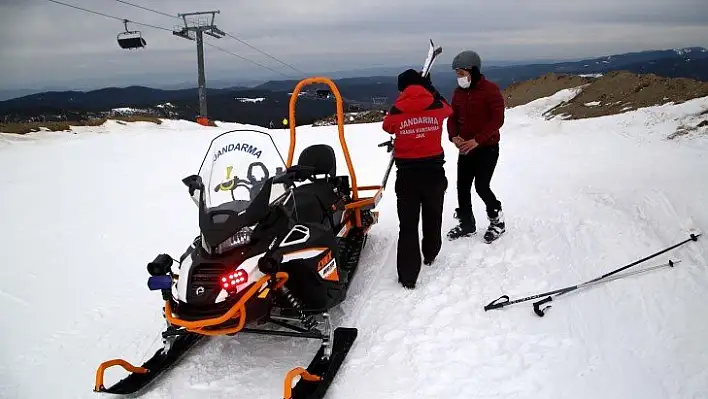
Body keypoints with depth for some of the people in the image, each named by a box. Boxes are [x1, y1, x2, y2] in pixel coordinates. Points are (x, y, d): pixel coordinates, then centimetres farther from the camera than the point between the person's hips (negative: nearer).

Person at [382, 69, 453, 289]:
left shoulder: (396, 111, -6)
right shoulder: (437, 107, -3)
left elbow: (387, 126, 15)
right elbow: (447, 108, 21)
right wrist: (431, 88, 31)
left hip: (407, 174, -2)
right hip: (434, 171, 2)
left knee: (408, 224, 2)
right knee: (433, 216, 23)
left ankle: (408, 275, 0)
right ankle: (430, 254, 43)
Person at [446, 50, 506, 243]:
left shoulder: (490, 89, -13)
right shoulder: (459, 92, 7)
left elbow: (497, 119, -18)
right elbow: (452, 117, 10)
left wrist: (477, 140, -24)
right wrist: (454, 136, -10)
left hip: (487, 148, -6)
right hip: (465, 148, 6)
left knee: (481, 186, -9)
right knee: (462, 186, 6)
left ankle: (497, 221, 15)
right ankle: (467, 224, 22)